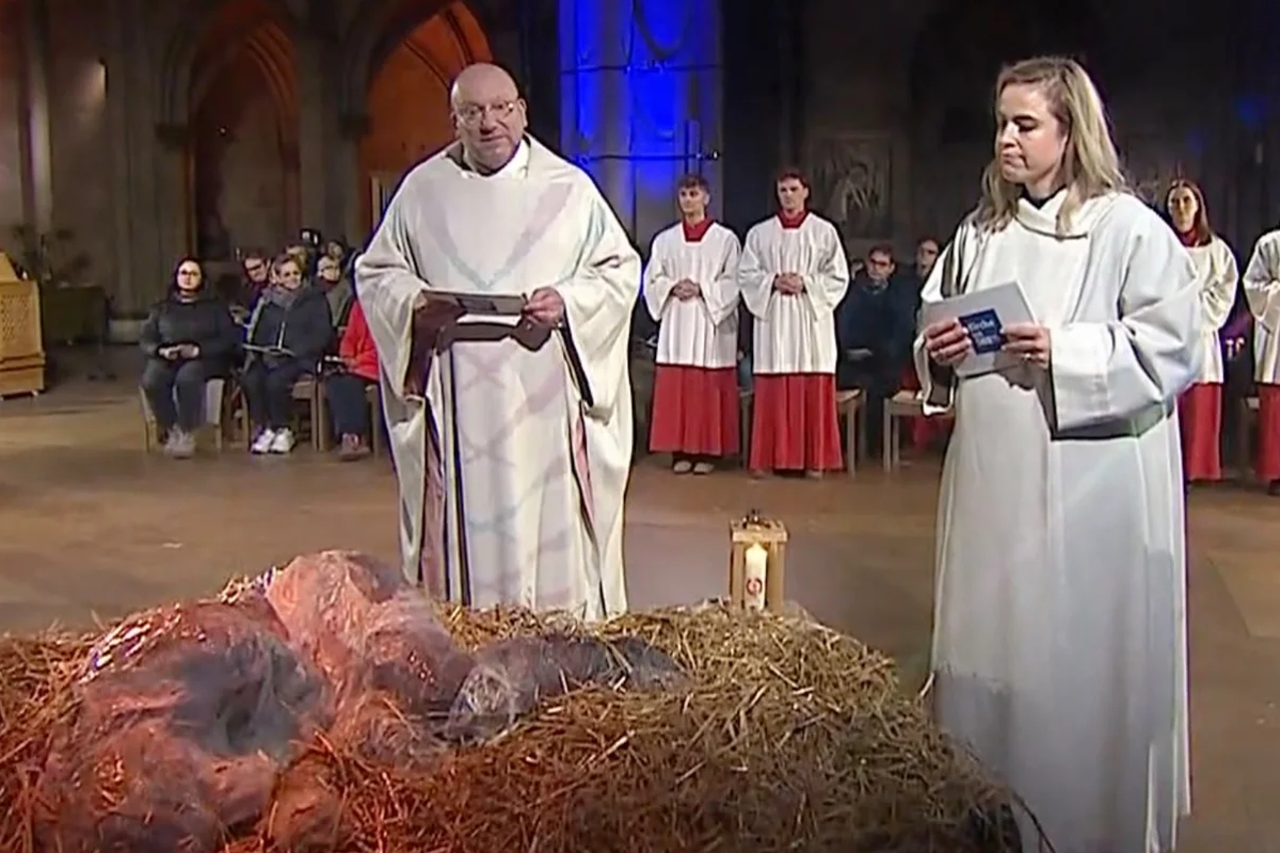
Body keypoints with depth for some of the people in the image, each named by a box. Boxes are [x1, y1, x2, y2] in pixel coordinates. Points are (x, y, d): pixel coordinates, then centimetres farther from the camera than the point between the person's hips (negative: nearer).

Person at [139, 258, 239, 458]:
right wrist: (161, 351, -10)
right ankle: (170, 431, -18)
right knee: (151, 381, -32)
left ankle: (186, 433, -28)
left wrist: (198, 350, -14)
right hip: (166, 358, 3)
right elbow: (145, 340, 13)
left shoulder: (215, 306, 13)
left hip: (204, 359, -3)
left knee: (186, 378, -38)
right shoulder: (162, 308, 21)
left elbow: (229, 339, 1)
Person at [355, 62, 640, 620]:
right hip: (455, 403, 1)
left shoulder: (569, 188, 7)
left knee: (554, 530, -1)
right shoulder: (423, 189, 10)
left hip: (544, 398, -1)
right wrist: (415, 302, -6)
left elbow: (621, 270, 7)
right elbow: (375, 272, 15)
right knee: (462, 528, 2)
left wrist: (566, 302, -11)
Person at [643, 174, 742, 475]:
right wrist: (673, 288, -9)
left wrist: (701, 289, -14)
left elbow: (732, 282, -2)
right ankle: (681, 450, 6)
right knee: (675, 388, 0)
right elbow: (652, 280, 9)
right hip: (675, 323, 3)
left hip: (711, 323, -3)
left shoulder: (725, 239, 3)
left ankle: (707, 451, 2)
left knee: (709, 389, -3)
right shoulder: (665, 240, 12)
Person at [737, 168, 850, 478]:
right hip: (772, 318, 1)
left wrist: (806, 284, -11)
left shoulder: (824, 231, 6)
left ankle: (814, 459, 4)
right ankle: (769, 457, 5)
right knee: (772, 392, -1)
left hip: (812, 319, -1)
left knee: (813, 391, -2)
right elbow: (745, 274, 7)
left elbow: (839, 277, 3)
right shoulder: (759, 233, 10)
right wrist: (773, 281, -10)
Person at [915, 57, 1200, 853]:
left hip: (1092, 486, -5)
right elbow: (935, 324, 20)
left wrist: (1066, 354, -20)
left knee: (1088, 659, 2)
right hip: (993, 479, 5)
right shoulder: (979, 232, 12)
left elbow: (1178, 346, -10)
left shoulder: (1129, 228, -5)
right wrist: (938, 355, -2)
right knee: (989, 650, 11)